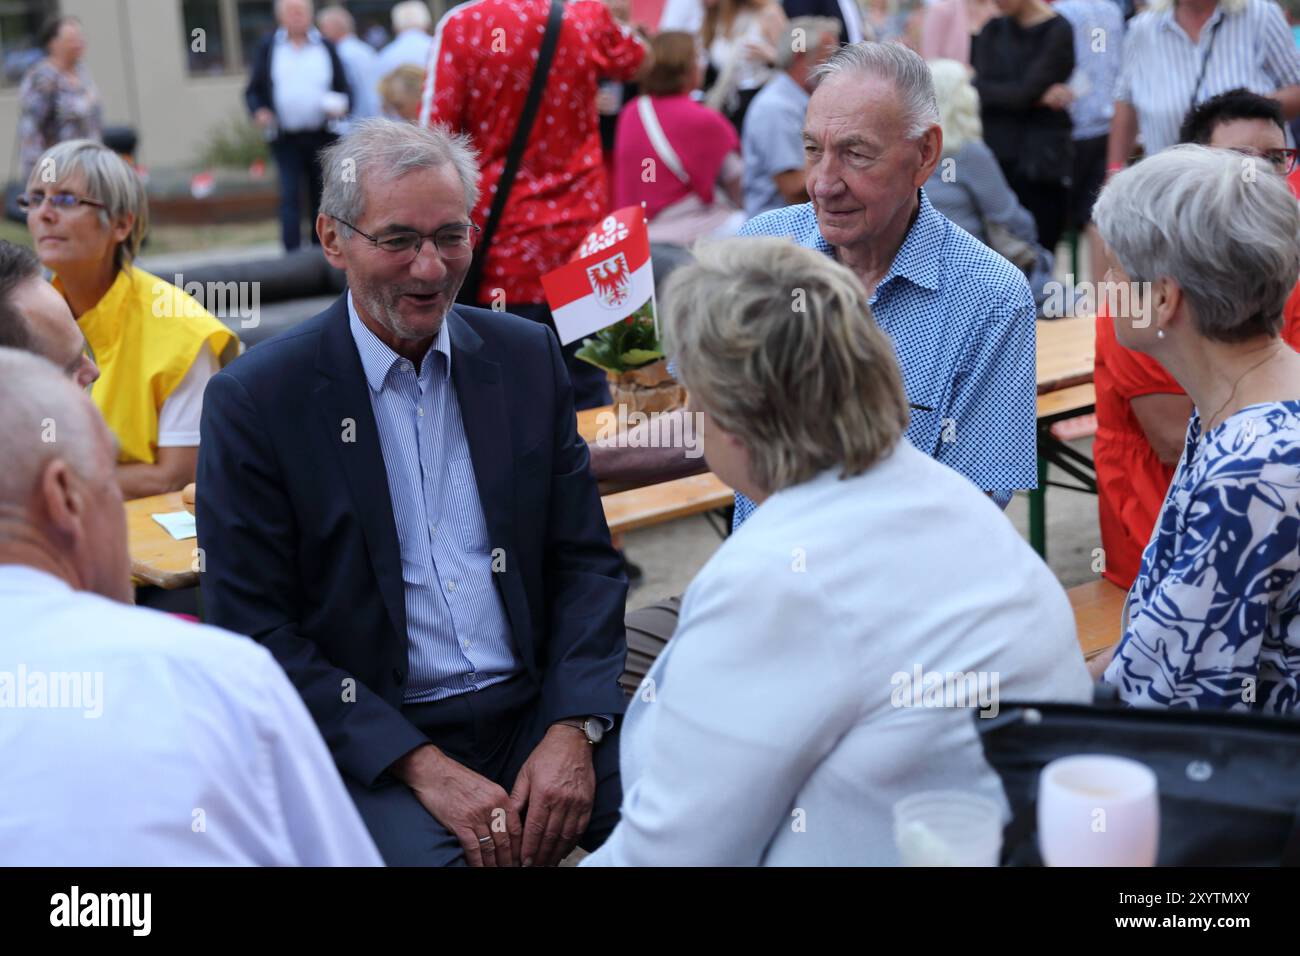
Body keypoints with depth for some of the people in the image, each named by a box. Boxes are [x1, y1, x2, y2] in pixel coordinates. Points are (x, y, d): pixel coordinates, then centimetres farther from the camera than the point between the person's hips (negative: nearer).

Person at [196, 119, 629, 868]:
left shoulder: (527, 355, 6)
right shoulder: (254, 401, -5)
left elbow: (586, 560, 7)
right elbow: (255, 630, -6)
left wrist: (573, 730, -9)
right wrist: (423, 767, -15)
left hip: (538, 709, 3)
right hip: (363, 741, -3)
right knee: (425, 848, -31)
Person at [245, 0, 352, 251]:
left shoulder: (326, 47, 10)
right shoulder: (267, 49, 8)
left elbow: (344, 89, 12)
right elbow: (253, 91, 9)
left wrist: (340, 106, -10)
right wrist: (259, 112, -12)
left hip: (323, 136, 2)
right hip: (285, 138, -2)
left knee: (322, 197, 7)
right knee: (290, 196, -11)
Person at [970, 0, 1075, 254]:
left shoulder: (1058, 32, -5)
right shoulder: (993, 31, 12)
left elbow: (1026, 90, -13)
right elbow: (981, 88, -1)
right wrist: (1038, 97, -10)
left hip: (1041, 162, -5)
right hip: (996, 158, 5)